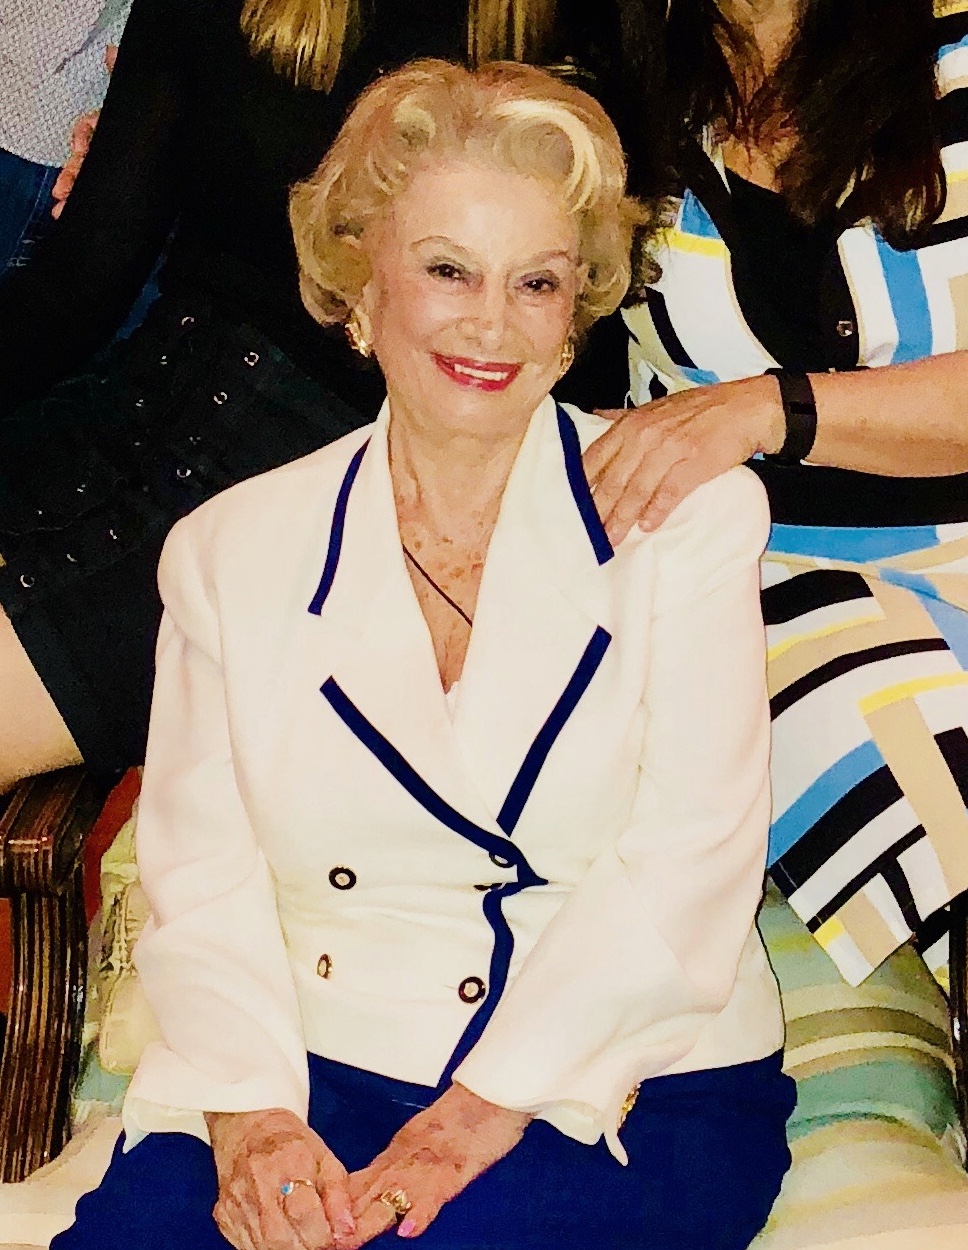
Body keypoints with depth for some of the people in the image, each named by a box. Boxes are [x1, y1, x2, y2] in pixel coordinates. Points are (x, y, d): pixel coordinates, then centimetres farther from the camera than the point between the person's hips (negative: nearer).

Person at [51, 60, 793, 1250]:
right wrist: (248, 1112, -15)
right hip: (315, 1074, 2)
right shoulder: (230, 548, 9)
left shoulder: (685, 510, 2)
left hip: (623, 1089, -1)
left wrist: (489, 1110, -15)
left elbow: (690, 855, -6)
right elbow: (200, 870, 3)